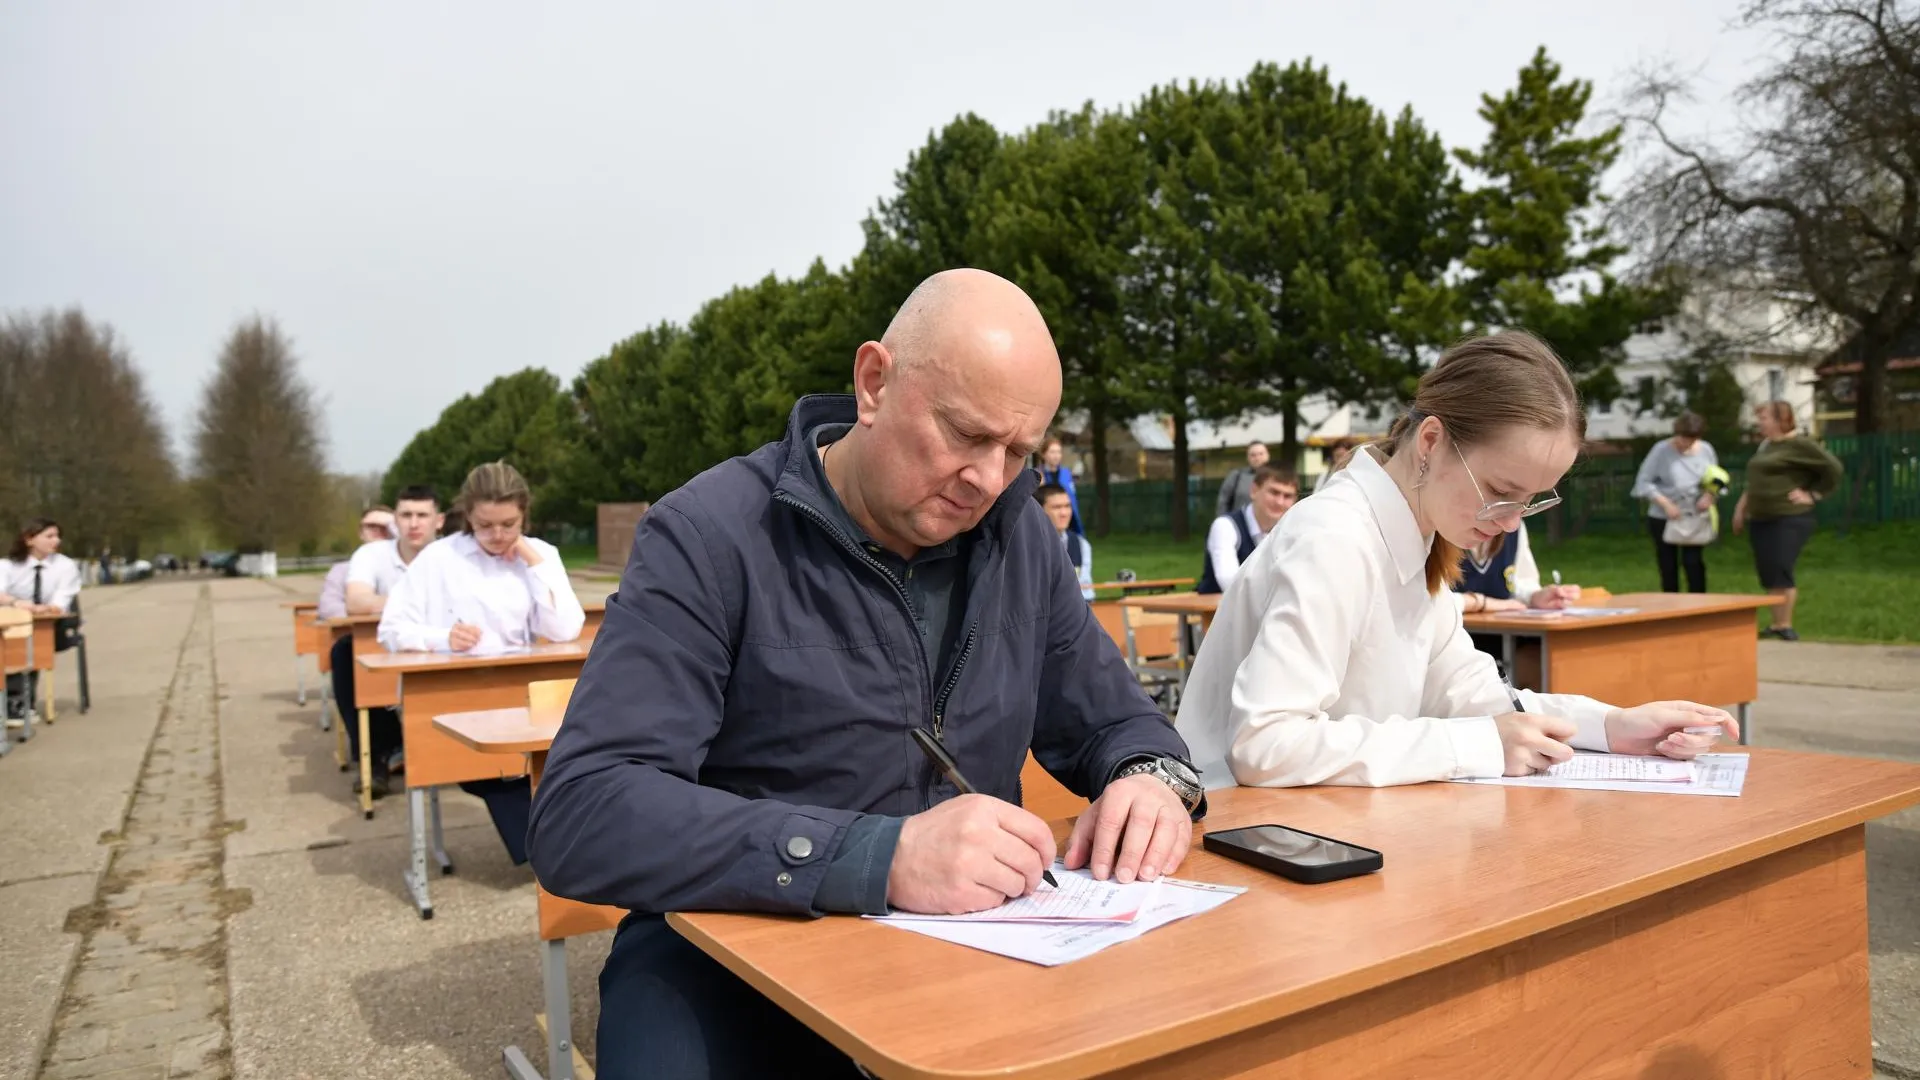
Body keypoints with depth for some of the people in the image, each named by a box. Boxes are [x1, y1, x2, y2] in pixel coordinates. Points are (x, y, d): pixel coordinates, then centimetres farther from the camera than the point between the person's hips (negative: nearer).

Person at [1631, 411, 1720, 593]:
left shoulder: (1706, 449, 2)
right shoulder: (1661, 450, -10)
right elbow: (1643, 483, -11)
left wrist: (1709, 495, -11)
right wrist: (1665, 504, -20)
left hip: (1695, 519, 2)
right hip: (1663, 519, -2)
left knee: (1694, 564, -6)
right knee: (1668, 568, 5)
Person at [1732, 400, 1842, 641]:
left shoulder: (1799, 445, -10)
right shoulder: (1765, 445, 15)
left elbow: (1833, 467, -13)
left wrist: (1813, 495, -10)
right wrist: (1742, 506, 21)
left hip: (1789, 519, -8)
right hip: (1761, 519, 8)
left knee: (1780, 571, -11)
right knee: (1767, 575, 9)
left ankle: (1785, 625, -2)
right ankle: (1774, 624, 16)